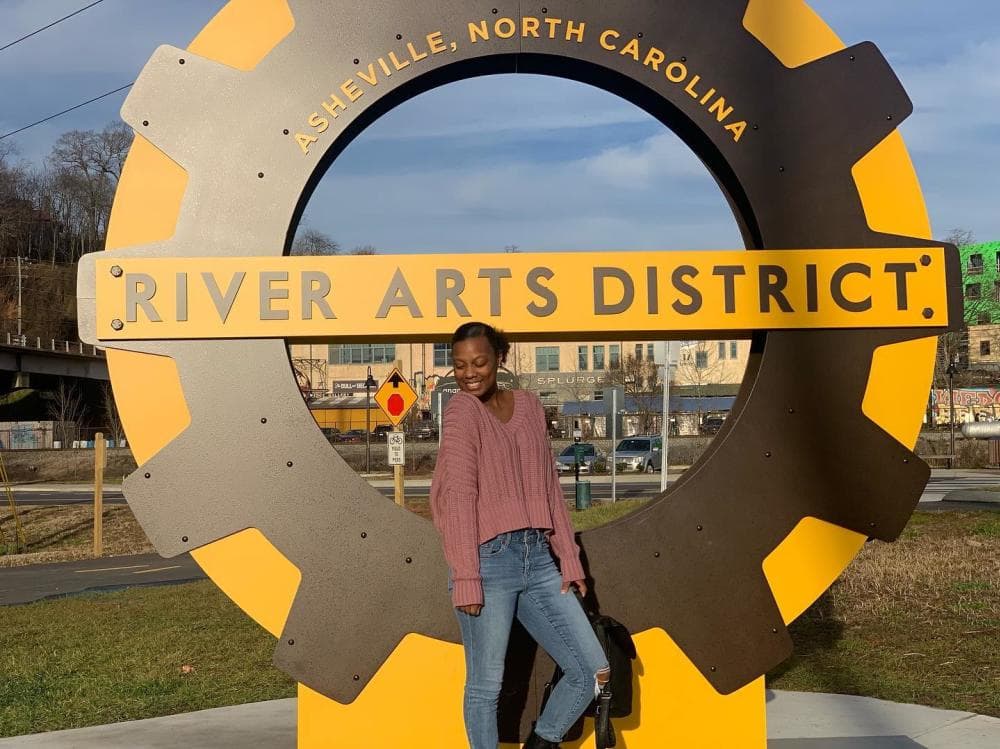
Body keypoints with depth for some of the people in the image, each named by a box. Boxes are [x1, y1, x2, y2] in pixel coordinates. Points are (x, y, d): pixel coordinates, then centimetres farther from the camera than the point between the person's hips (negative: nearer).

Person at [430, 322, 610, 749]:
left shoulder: (528, 406, 13)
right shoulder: (463, 409, -3)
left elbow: (550, 488, 15)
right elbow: (457, 496, -9)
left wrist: (569, 559, 9)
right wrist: (465, 578, -14)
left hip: (538, 559, 6)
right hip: (489, 560, -5)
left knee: (595, 672, 5)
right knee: (486, 686, 1)